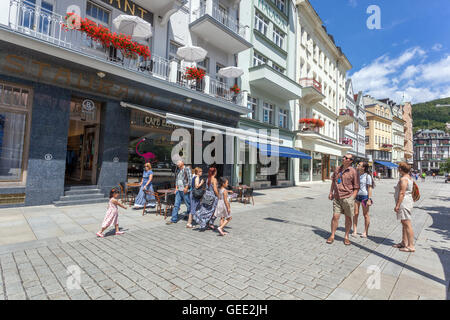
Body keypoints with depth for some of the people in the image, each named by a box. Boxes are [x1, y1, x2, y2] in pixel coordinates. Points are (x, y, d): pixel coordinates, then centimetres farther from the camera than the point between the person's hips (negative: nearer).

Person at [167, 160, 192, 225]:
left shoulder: (187, 169, -8)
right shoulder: (178, 170, 14)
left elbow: (190, 179, -13)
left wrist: (186, 188, -17)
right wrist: (176, 187, 12)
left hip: (185, 190, -7)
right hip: (178, 190, 7)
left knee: (188, 204, 5)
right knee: (176, 205, 5)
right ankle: (174, 219, 11)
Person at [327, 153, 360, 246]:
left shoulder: (353, 172, -5)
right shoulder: (338, 169, 10)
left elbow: (356, 187, -3)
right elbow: (333, 181, 20)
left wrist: (352, 198, -10)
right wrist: (331, 192, 14)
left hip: (347, 198, -3)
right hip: (337, 198, 3)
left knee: (348, 218, 9)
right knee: (335, 216, 1)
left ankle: (346, 237, 23)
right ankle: (332, 236, 12)